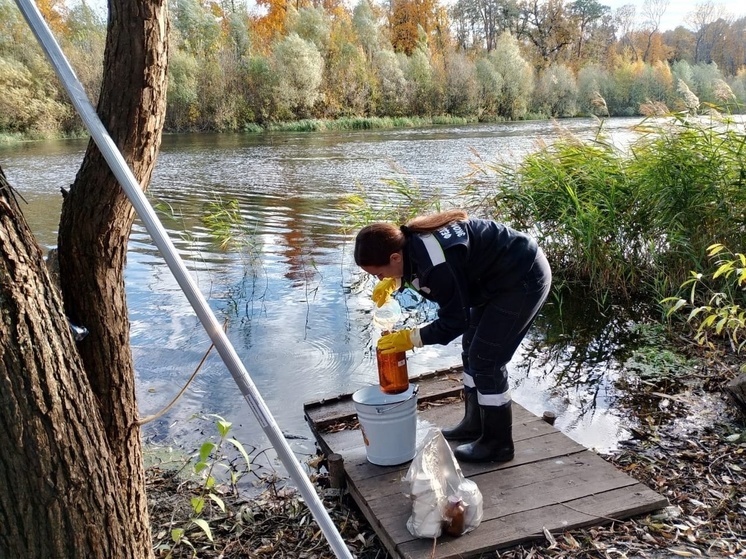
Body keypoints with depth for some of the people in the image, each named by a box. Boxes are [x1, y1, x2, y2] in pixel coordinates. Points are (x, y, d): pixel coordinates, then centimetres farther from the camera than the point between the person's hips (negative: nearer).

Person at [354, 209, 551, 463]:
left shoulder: (438, 266, -34)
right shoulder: (411, 237, -8)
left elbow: (454, 321, -22)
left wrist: (410, 338, -14)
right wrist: (394, 281, -1)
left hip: (524, 281, -10)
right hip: (502, 275, 10)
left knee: (485, 359, -6)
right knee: (472, 349, 15)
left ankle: (498, 444, 10)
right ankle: (475, 424, 30)